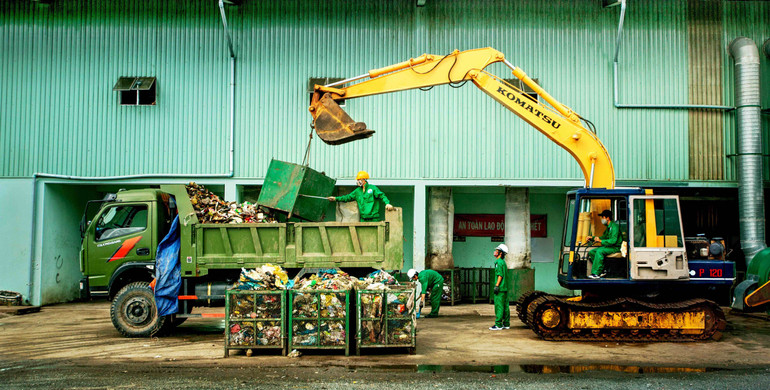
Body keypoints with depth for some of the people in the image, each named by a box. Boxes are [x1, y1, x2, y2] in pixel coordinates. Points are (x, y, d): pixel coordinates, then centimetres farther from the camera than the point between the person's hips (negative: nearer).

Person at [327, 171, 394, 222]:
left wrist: (387, 203, -23)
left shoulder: (372, 188, -2)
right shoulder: (357, 191, 14)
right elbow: (348, 197, 18)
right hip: (363, 219, 5)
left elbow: (382, 196, -6)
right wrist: (336, 198, 13)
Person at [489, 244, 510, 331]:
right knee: (505, 306, 9)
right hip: (505, 288, 10)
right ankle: (506, 324, 12)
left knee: (499, 306, -8)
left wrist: (496, 286, -19)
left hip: (500, 288, -10)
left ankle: (498, 324, -8)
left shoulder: (499, 262, -11)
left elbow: (500, 275, -17)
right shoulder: (503, 262, 18)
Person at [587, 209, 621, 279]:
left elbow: (613, 240, -23)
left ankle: (596, 273, -31)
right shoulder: (608, 227, 17)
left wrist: (601, 241, -24)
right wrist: (592, 238, 16)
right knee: (591, 252, -3)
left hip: (615, 248, -10)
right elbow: (604, 237, 28)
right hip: (608, 246, 10)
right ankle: (601, 271, -6)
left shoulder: (614, 226, -14)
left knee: (599, 251, -33)